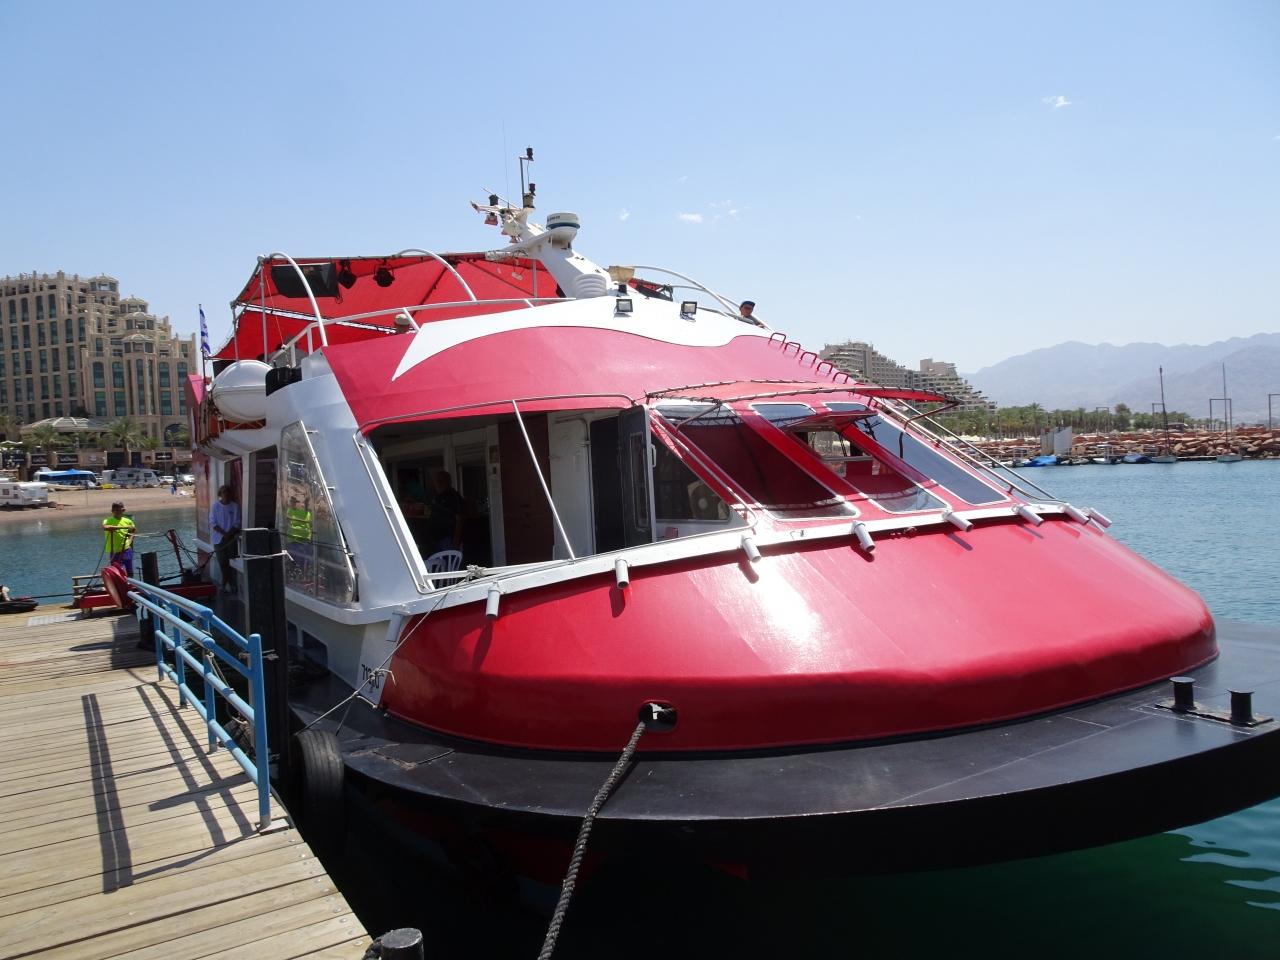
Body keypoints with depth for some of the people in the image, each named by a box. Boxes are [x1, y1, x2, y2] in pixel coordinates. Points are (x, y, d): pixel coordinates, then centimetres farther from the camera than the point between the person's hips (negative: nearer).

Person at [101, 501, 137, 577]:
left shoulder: (128, 521, 5)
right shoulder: (108, 521, -5)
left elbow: (134, 531, 26)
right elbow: (105, 527, -31)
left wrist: (130, 539, 6)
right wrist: (122, 527, -33)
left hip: (127, 550, 2)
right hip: (115, 552, -2)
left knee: (130, 572, 4)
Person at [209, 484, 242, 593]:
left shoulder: (235, 506, -1)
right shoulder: (215, 506, 0)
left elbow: (237, 523, 0)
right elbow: (212, 523, -3)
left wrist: (229, 533, -14)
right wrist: (223, 533, -13)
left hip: (232, 538, 0)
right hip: (219, 538, 0)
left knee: (232, 562, -1)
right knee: (222, 563, 3)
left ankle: (232, 584, 6)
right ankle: (226, 583, 13)